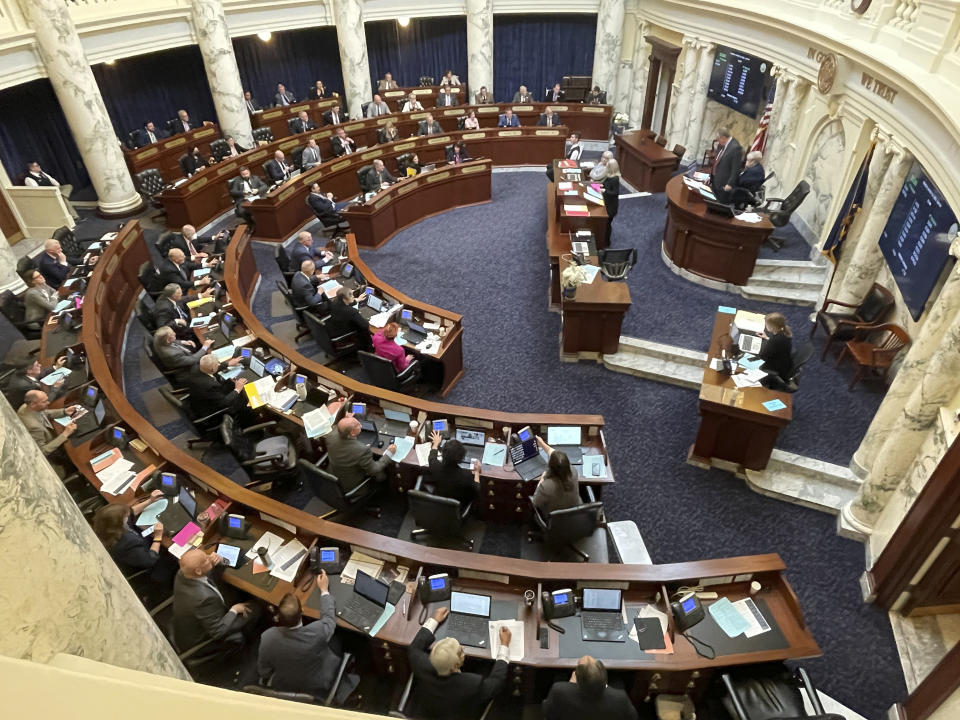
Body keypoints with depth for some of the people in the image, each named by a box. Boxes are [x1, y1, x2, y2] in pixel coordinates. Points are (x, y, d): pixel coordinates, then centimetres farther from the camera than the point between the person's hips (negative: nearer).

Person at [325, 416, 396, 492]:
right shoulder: (362, 450, -38)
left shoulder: (330, 436, -22)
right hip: (352, 488, -6)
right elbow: (374, 471, -22)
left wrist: (345, 419, 5)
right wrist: (389, 453, -13)